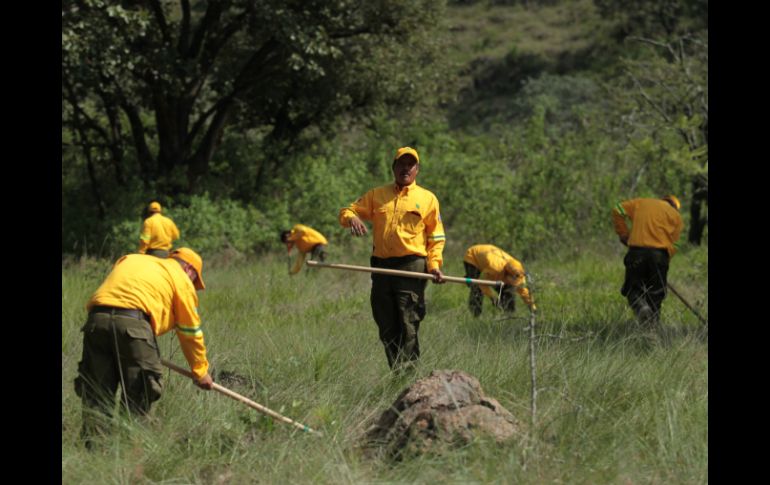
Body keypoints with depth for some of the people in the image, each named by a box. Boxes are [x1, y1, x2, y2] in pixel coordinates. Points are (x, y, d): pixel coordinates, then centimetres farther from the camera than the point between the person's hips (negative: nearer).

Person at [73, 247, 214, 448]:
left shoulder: (129, 260, 33)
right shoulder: (181, 279, 18)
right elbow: (190, 331, 20)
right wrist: (200, 371, 29)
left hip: (96, 318, 5)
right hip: (133, 321, -5)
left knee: (96, 393, 8)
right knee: (138, 395, 5)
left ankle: (93, 444, 3)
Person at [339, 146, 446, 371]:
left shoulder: (427, 198, 10)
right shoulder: (376, 195, 16)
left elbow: (436, 236, 9)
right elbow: (347, 211, 14)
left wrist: (434, 264, -5)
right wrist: (351, 217, -11)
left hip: (412, 267, -3)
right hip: (382, 266, 3)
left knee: (408, 325, -10)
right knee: (386, 327, 4)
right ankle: (395, 371, 10)